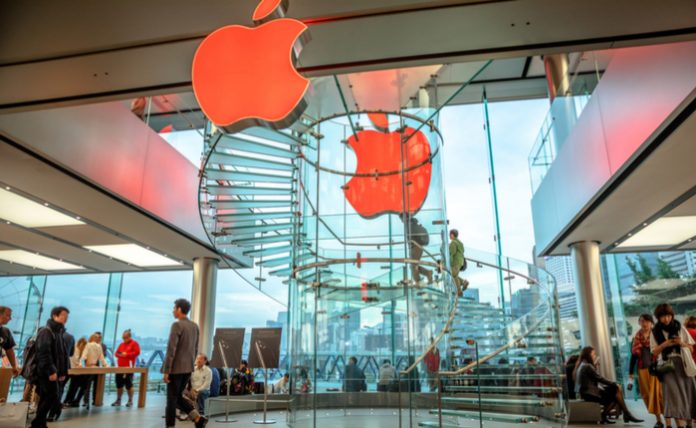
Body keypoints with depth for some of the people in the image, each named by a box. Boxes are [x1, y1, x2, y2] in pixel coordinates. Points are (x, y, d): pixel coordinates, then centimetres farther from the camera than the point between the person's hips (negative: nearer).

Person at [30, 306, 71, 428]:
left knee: (46, 399, 12)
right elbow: (43, 353, -21)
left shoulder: (59, 333, 17)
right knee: (52, 398, -10)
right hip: (46, 372, -9)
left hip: (52, 372, 9)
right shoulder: (46, 332, -12)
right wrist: (51, 371, -24)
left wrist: (63, 371, 14)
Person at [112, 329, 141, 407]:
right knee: (119, 385, 7)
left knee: (128, 385, -4)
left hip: (129, 368, -6)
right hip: (119, 367, 6)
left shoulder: (134, 343, -1)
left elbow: (137, 352, -12)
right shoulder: (121, 344, 17)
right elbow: (116, 353, 17)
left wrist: (126, 354, -14)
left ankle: (130, 401, 5)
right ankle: (118, 400, 18)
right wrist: (119, 354, -6)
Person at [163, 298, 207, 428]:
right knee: (178, 397, 18)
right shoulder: (194, 326, 9)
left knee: (171, 399, 3)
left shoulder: (177, 325, -15)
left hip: (176, 368, -7)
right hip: (188, 368, 7)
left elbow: (171, 349, -18)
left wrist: (166, 371, -16)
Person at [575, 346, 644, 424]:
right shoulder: (587, 366, -16)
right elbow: (600, 379, -14)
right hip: (590, 393, -9)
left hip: (587, 392, 9)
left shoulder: (582, 365, 15)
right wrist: (614, 384, -4)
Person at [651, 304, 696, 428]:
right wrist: (664, 345, -13)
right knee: (675, 394, -12)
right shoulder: (655, 332, 4)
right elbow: (654, 352, 4)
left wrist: (682, 343, -12)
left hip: (683, 364, 2)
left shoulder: (680, 328, 6)